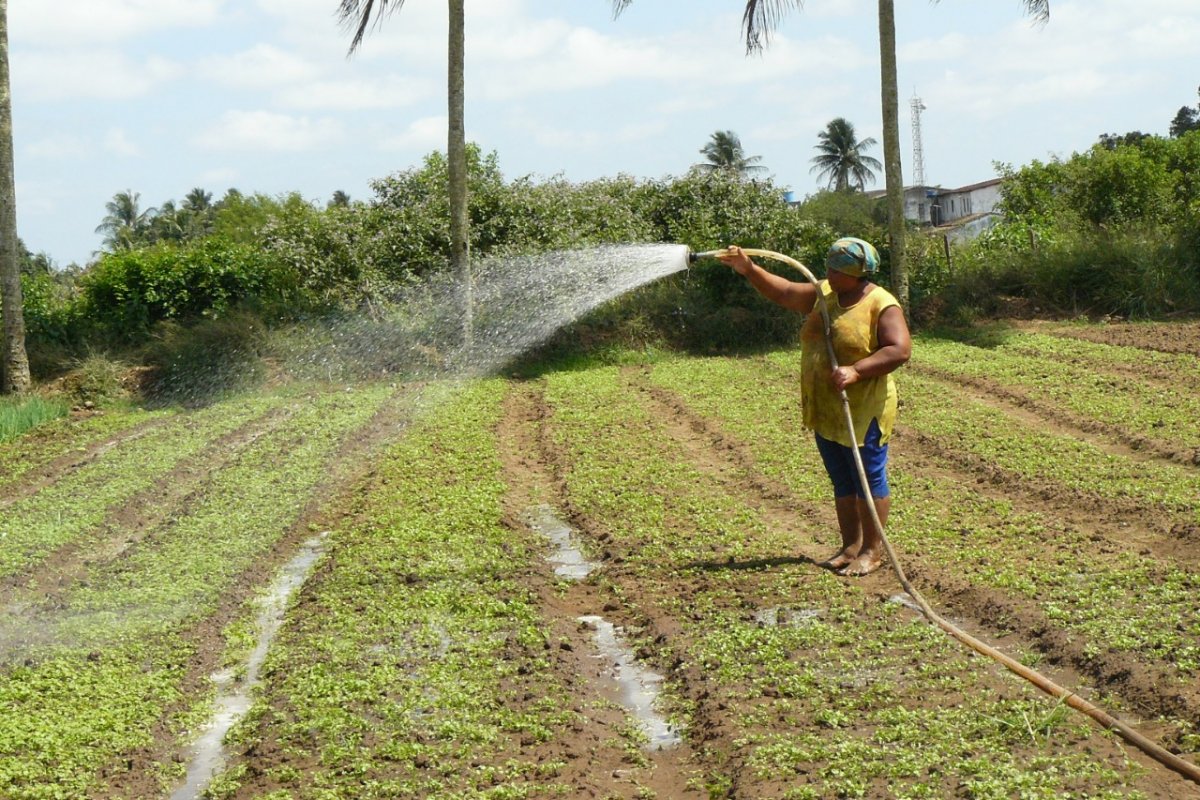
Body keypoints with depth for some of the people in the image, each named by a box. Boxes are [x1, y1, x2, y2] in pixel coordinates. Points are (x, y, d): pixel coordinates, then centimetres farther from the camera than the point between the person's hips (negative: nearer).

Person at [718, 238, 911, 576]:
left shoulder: (882, 305, -13)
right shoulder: (824, 294, 10)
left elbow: (899, 350, -21)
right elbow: (784, 292, 15)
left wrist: (856, 370, -28)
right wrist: (749, 270, 4)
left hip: (863, 411, -8)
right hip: (824, 411, 8)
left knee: (869, 478, 0)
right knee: (842, 482, 14)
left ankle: (872, 551, 7)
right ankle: (851, 546, 22)